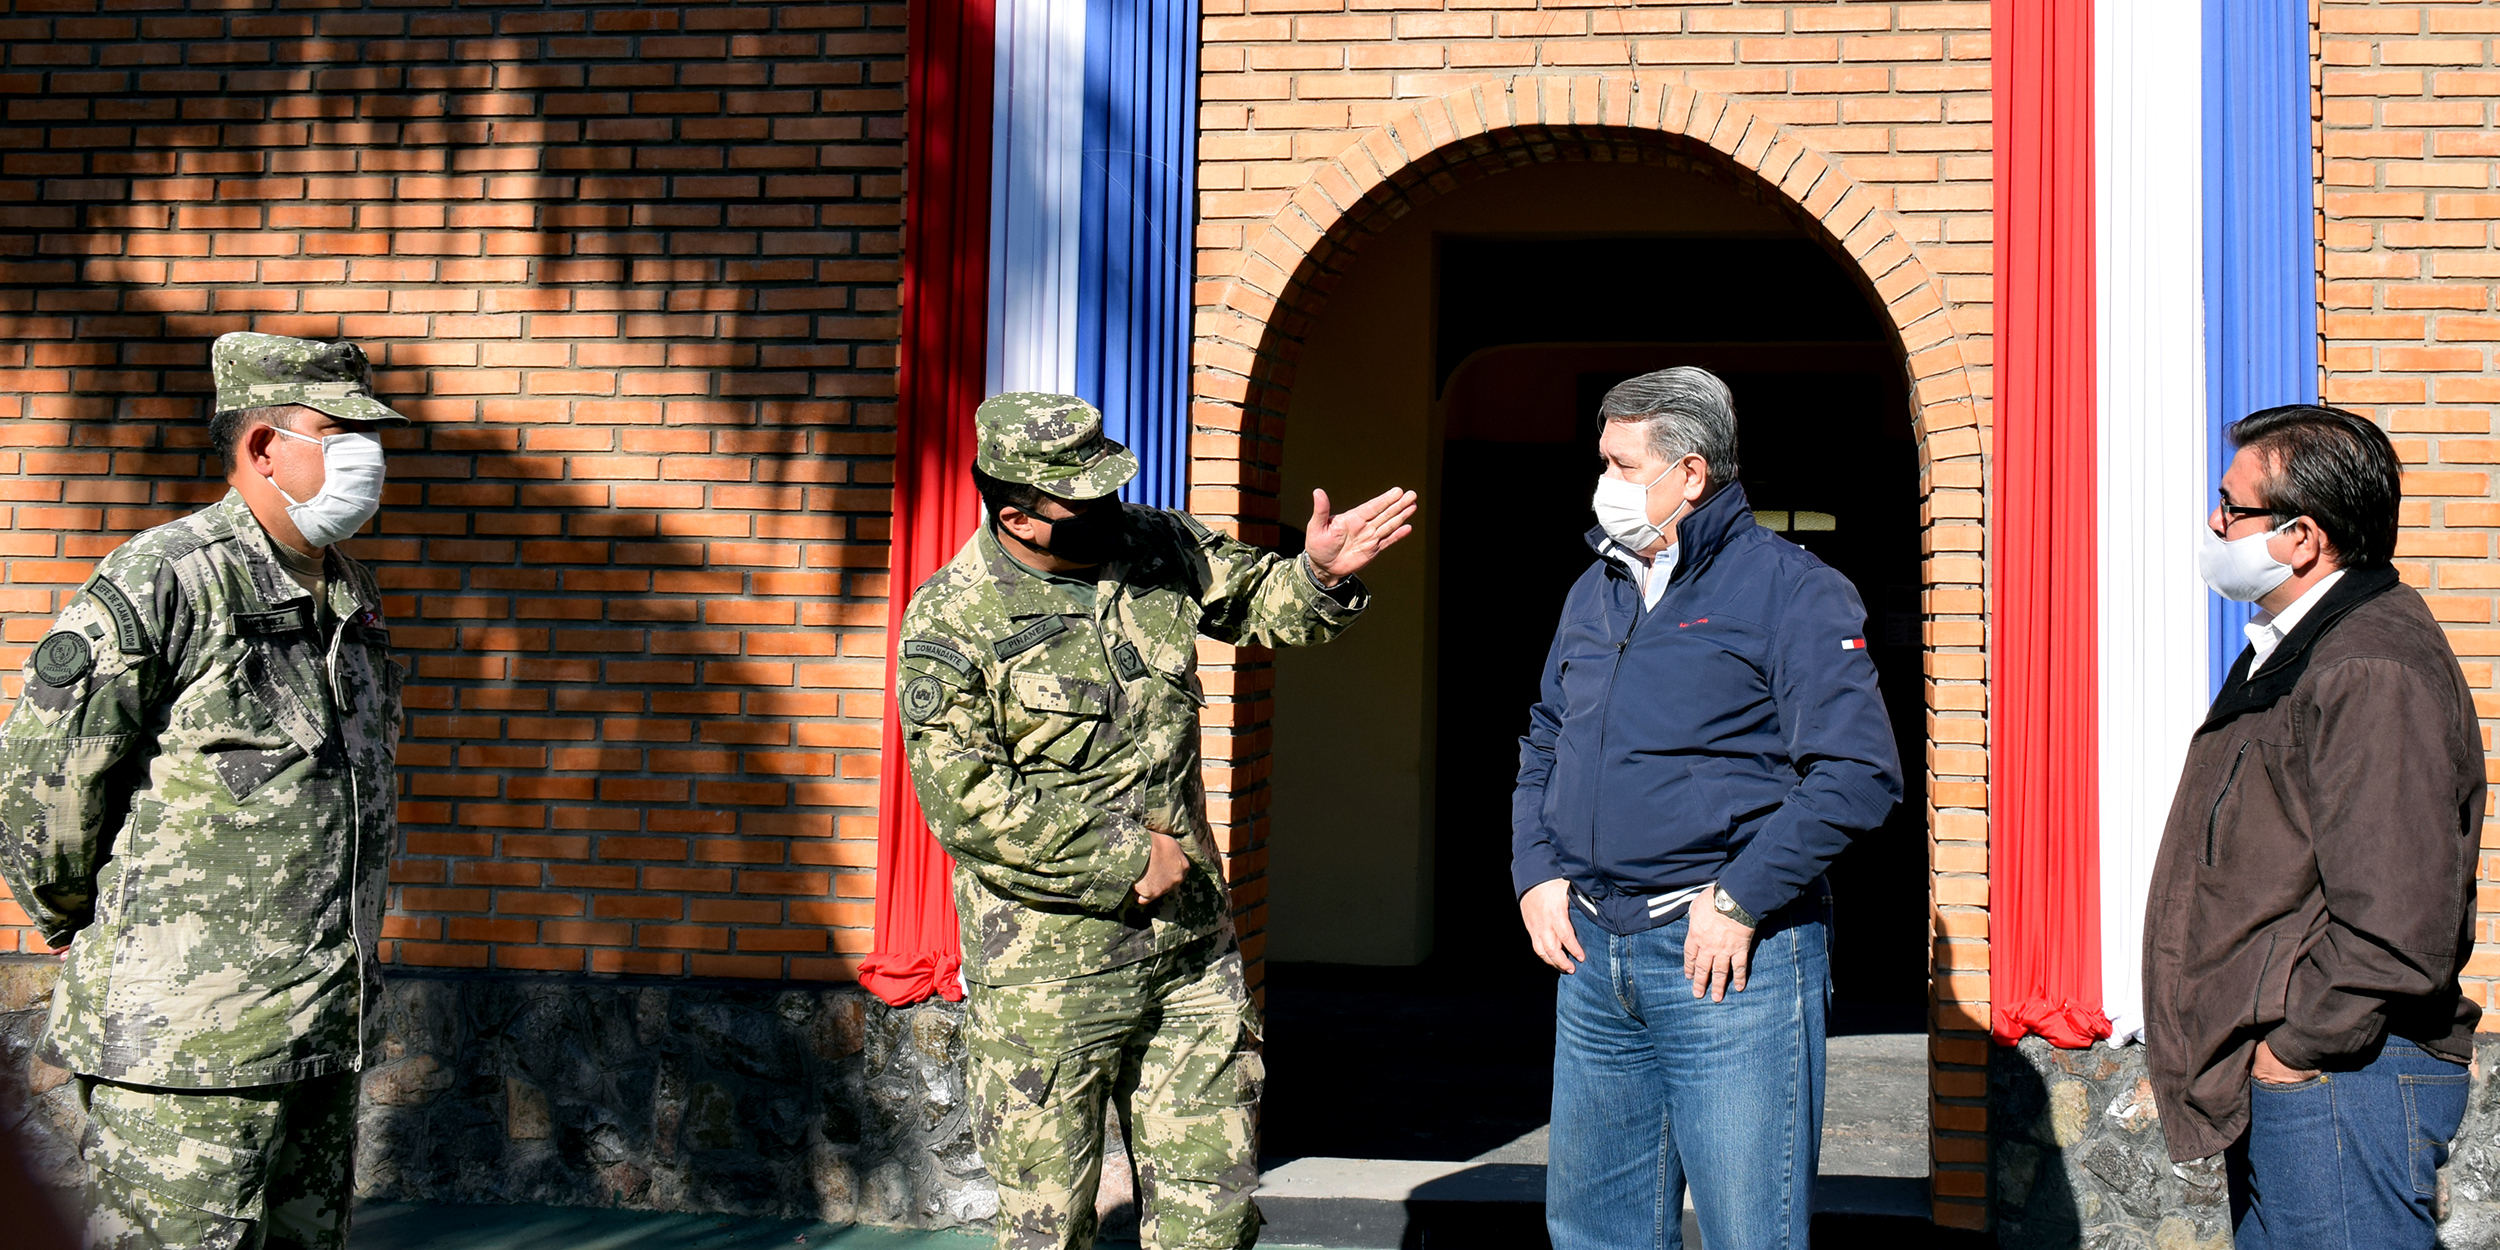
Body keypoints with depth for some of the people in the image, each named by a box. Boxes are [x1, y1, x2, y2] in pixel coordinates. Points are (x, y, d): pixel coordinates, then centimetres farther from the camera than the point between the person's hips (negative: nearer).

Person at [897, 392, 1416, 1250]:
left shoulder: (1157, 549, 4)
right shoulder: (949, 623, -11)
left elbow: (1258, 602, 20)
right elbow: (966, 802, -18)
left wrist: (1321, 575, -3)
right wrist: (1128, 858, -15)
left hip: (1193, 953, 5)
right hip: (1046, 970, -4)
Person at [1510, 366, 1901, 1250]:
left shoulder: (1791, 590, -7)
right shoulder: (1595, 591, 15)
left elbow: (1858, 774, -14)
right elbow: (1544, 746, 24)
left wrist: (1740, 899, -17)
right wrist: (1536, 871, 7)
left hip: (1730, 961, -7)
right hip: (1593, 953, 7)